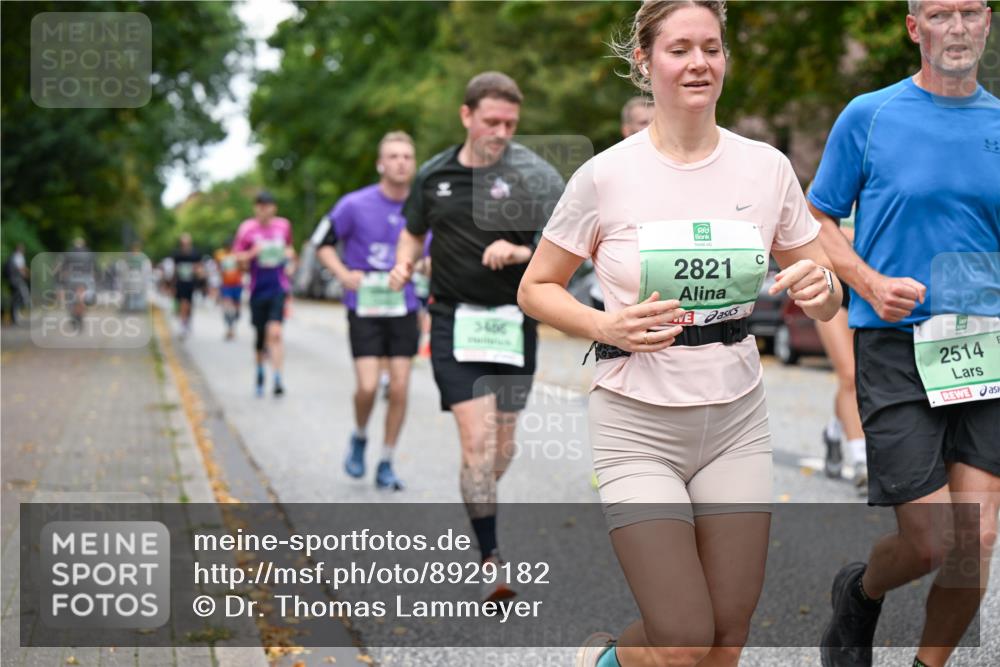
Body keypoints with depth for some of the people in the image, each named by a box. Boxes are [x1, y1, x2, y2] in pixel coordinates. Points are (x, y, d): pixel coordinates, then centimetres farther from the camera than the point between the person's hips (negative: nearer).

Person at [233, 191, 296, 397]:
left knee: (275, 332, -15)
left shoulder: (283, 225, 6)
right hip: (258, 289, 0)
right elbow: (236, 257, 1)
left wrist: (290, 259, 6)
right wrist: (252, 253, -18)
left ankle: (277, 379, -18)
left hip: (279, 288, 0)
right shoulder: (247, 228, -1)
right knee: (260, 335, 8)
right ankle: (260, 372, 34)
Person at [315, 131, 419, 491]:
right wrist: (344, 274, -11)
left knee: (399, 387, 0)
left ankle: (386, 464, 15)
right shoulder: (355, 205, -8)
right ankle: (359, 439, 20)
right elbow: (323, 242, 3)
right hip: (365, 309, -2)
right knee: (367, 386, -12)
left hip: (404, 309, 3)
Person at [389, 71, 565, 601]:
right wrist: (404, 264, 1)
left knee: (502, 446, 10)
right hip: (454, 320, 0)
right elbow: (413, 231, 21)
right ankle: (491, 561, -9)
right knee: (478, 440, -12)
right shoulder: (433, 175, 5)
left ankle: (476, 507, 41)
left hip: (513, 321, 0)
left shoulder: (533, 173, -6)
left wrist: (522, 253, -29)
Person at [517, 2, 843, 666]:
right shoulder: (606, 176, -9)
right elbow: (536, 289, 1)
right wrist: (607, 326, -18)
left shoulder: (767, 166, 0)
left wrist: (820, 288, -16)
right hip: (639, 425, -3)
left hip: (736, 422, 4)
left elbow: (826, 302, 9)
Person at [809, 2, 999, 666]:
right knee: (930, 541, -6)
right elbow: (817, 220, 4)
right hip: (895, 346, -3)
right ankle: (859, 592, 28)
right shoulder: (869, 117, 0)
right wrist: (872, 285, -12)